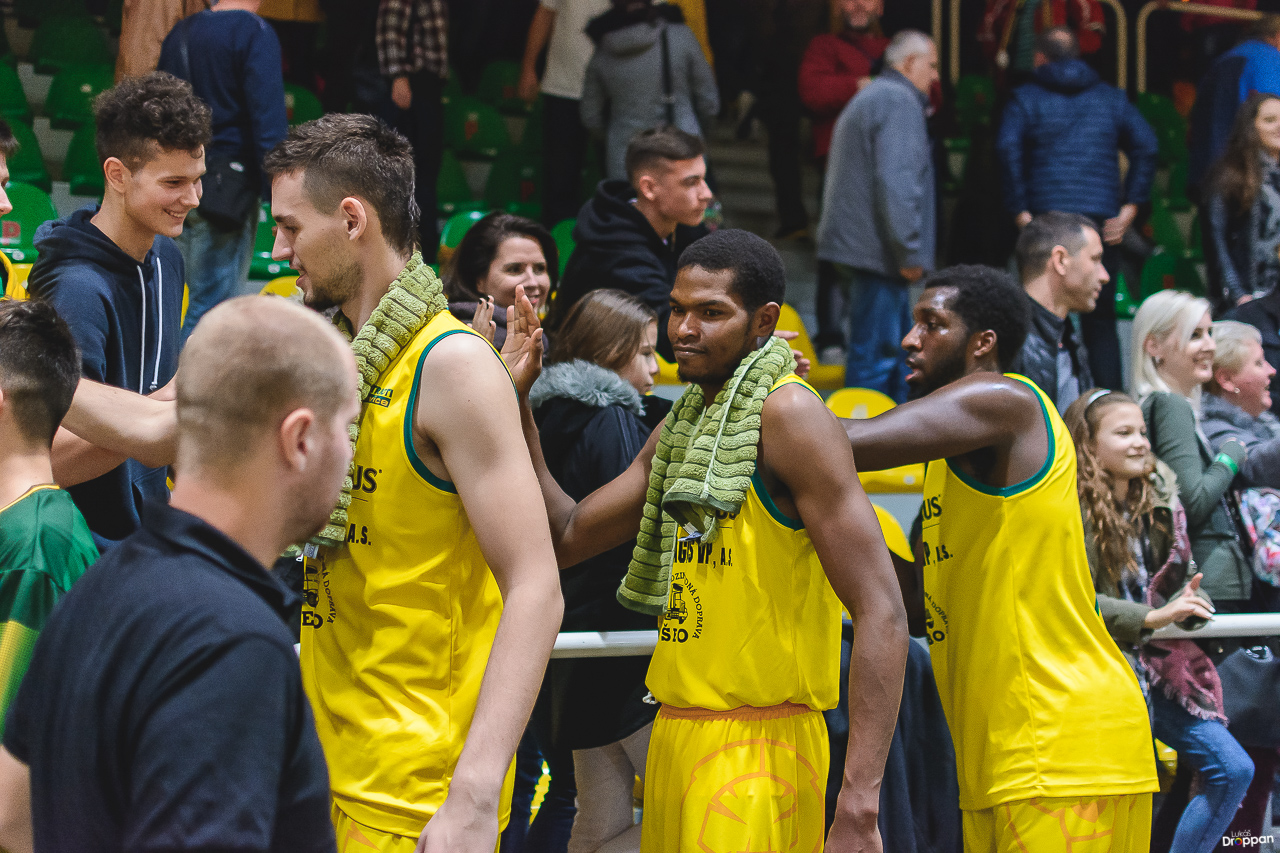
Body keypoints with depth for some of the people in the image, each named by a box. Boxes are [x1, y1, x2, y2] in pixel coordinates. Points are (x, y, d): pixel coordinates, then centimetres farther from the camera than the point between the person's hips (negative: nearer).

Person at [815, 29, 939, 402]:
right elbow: (896, 182, -21)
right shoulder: (899, 102, -11)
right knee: (875, 354, -9)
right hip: (878, 251, -11)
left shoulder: (868, 99, 24)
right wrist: (909, 253, -18)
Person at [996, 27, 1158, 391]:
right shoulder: (1110, 97, 14)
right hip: (1101, 221, 2)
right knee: (1101, 323, 6)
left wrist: (1020, 212, -10)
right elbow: (1146, 145, 2)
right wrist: (1129, 207, 1)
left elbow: (1008, 148, -12)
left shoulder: (1025, 98, 5)